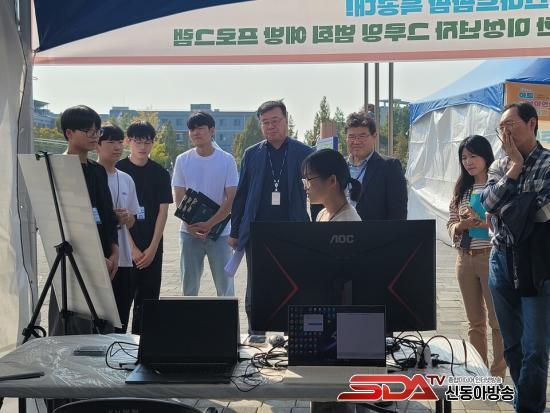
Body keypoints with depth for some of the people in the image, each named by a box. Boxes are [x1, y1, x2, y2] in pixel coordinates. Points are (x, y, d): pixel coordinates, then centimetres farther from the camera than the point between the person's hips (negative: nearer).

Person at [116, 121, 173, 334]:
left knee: (149, 298, 6)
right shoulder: (118, 170, -1)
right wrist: (132, 248, -11)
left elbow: (163, 212, 3)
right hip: (124, 246, -2)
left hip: (152, 248, 3)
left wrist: (152, 248, -7)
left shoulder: (160, 173, 6)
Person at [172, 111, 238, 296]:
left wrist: (208, 225, -14)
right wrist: (191, 226, -12)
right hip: (189, 231, 2)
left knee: (224, 284, 2)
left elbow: (231, 199, -6)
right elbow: (179, 198, 2)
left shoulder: (227, 160, -3)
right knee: (189, 284, 8)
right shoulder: (183, 160, 3)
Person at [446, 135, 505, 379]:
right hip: (465, 259, 6)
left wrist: (481, 222, -23)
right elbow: (451, 227, 10)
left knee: (497, 320, 0)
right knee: (475, 321, 14)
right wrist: (463, 224, -10)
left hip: (492, 258, -6)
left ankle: (497, 375, 10)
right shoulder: (462, 189, 11)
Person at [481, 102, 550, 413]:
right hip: (502, 261, 5)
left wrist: (501, 212, -5)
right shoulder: (499, 167, 10)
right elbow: (489, 203, -7)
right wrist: (515, 166, -8)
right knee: (512, 343, 12)